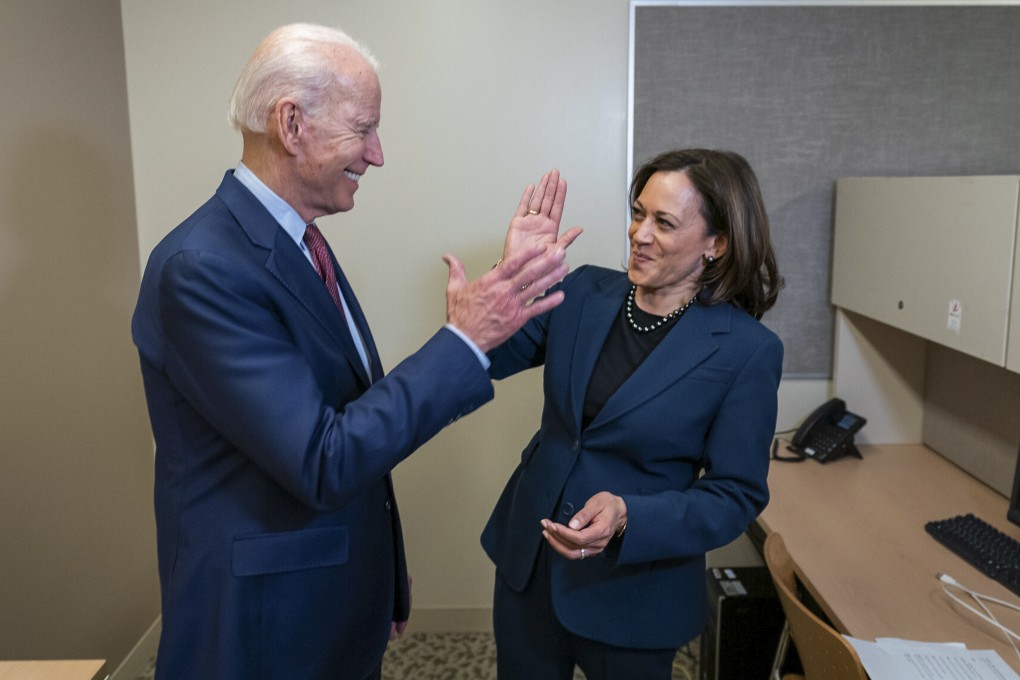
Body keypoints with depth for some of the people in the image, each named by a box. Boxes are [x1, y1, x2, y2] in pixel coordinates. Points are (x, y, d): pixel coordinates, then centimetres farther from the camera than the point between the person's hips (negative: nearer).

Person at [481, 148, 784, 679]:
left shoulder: (747, 350, -16)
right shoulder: (585, 291, -4)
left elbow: (737, 494, -13)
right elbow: (490, 358, -4)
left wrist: (630, 518, -29)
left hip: (631, 593, -4)